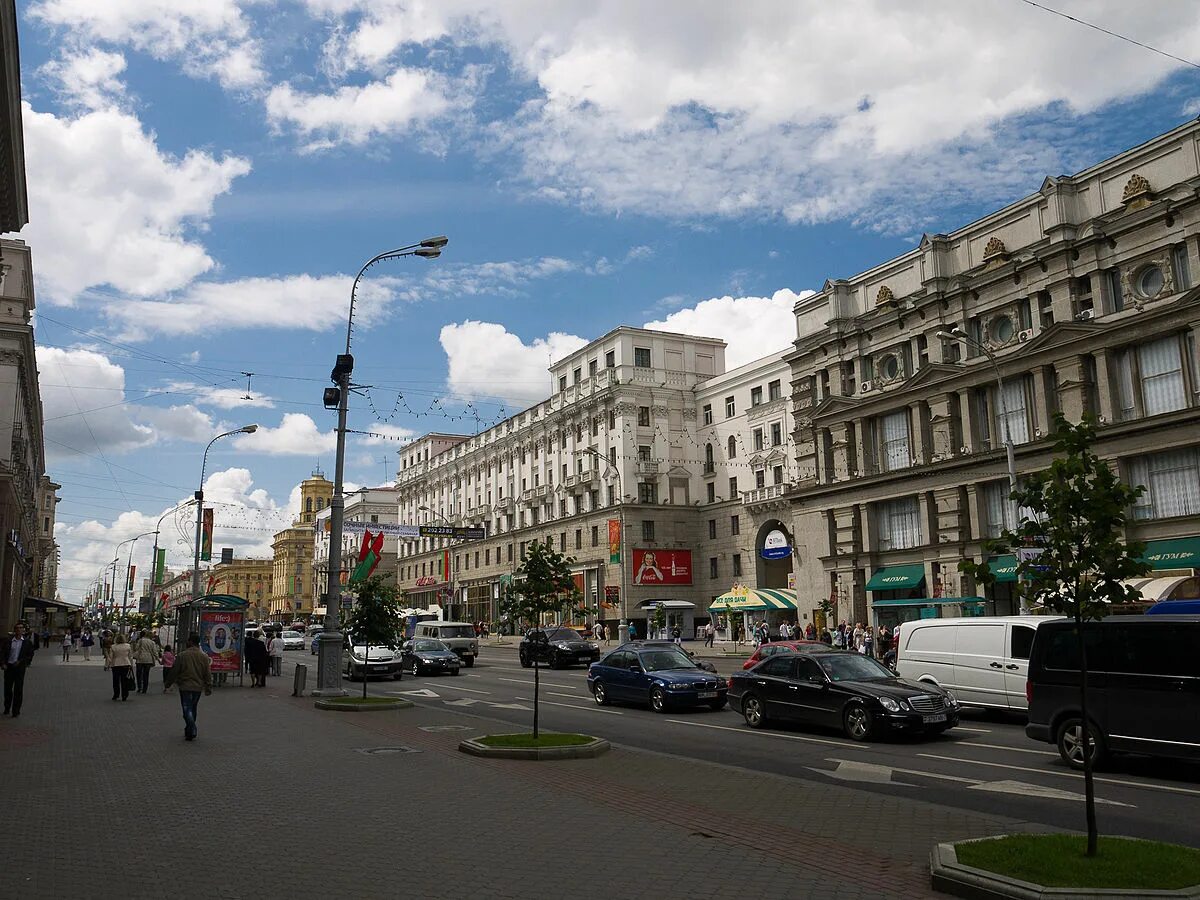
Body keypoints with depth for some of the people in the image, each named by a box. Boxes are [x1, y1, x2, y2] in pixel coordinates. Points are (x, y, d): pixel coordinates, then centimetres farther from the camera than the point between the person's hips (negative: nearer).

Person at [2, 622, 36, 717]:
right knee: (7, 688, 10)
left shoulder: (27, 642, 1)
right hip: (8, 667, 1)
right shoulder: (7, 640, 2)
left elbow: (30, 655, 5)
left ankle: (16, 711, 6)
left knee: (18, 690, -1)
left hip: (19, 667, -1)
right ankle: (7, 708, 27)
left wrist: (20, 662, -6)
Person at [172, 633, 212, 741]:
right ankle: (188, 731, 25)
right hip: (198, 687, 4)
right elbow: (208, 674, 2)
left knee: (187, 709, -1)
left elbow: (174, 671, -4)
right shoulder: (204, 656, 0)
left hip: (185, 687, -4)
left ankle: (191, 731, -16)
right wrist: (208, 688, 10)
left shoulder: (182, 656, -10)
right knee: (193, 709, 17)